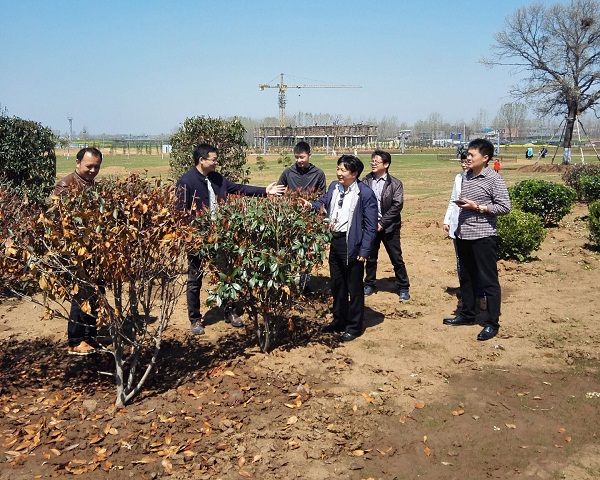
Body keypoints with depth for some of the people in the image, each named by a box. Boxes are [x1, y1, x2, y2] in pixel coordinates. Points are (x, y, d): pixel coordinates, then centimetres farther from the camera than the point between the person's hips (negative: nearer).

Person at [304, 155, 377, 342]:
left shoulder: (365, 193, -14)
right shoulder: (334, 186, 5)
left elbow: (370, 226, -13)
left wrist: (364, 251, -16)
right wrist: (311, 205, -7)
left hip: (352, 245, -7)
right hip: (335, 241, 7)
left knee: (354, 288, 7)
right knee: (337, 285, 18)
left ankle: (354, 326, 21)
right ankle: (339, 321, 34)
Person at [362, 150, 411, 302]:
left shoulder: (395, 184, -6)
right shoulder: (366, 181, 2)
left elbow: (397, 205, -11)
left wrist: (382, 223, -16)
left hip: (389, 227, -3)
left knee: (397, 259, 3)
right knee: (370, 258, 14)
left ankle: (403, 288, 13)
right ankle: (370, 285, 29)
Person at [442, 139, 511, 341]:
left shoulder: (494, 179, -11)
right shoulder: (466, 177, 11)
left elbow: (504, 207, -14)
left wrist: (477, 207, -18)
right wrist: (462, 203, 4)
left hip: (483, 236, -8)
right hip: (463, 235, 8)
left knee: (488, 281, 0)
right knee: (466, 278, 17)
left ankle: (492, 323, 8)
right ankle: (467, 314, 31)